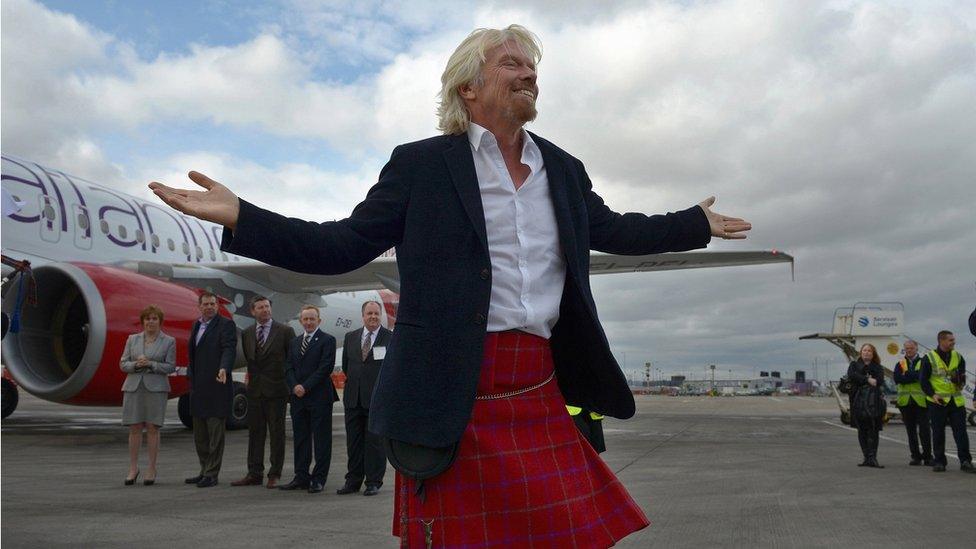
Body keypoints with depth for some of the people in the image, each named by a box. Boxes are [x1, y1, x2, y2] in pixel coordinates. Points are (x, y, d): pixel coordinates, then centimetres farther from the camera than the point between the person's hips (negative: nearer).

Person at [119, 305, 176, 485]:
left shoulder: (169, 341, 3)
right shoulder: (132, 339, 12)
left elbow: (171, 367, -2)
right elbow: (123, 364, 9)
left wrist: (150, 364, -14)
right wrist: (136, 364, -11)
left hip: (156, 388, -2)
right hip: (133, 387, 2)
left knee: (152, 428, -1)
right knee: (134, 428, 2)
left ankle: (151, 469, 7)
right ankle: (133, 468, 11)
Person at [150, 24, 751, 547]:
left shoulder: (564, 170, 15)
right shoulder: (421, 164, 2)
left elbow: (613, 228, 29)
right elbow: (344, 245, 1)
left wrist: (698, 223, 35)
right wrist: (240, 216, -10)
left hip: (540, 396, 5)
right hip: (453, 400, -4)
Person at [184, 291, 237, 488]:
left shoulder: (226, 324, -7)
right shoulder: (196, 326, 17)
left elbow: (229, 349, -20)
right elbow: (193, 355, 22)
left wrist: (224, 369, -36)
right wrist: (191, 377, 17)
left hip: (216, 387, -8)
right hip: (198, 388, 8)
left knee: (215, 433, -2)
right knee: (200, 434, 15)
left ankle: (212, 474, 4)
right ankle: (205, 471, 26)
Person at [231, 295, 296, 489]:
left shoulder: (285, 331, -3)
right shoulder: (246, 333, 9)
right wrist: (252, 375, 10)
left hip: (276, 389, -4)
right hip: (254, 389, 4)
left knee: (277, 433, 2)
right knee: (255, 432, 8)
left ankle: (274, 475, 9)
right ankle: (254, 473, 15)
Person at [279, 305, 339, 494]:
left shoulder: (327, 340, -3)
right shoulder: (294, 342, 17)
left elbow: (325, 368, -11)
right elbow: (289, 368, 11)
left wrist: (306, 387, -13)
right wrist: (294, 386, -7)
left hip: (320, 398, -6)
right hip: (298, 398, 6)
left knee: (321, 439, -1)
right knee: (300, 439, 9)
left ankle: (319, 479, 4)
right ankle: (301, 477, 17)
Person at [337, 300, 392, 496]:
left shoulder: (391, 338, -2)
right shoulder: (350, 337, 11)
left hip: (377, 398, -4)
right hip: (353, 398, 4)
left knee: (375, 441, 0)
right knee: (353, 441, 9)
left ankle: (374, 482, 9)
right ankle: (353, 481, 18)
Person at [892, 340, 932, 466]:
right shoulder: (900, 364, 13)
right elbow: (897, 379, -5)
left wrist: (906, 375, -10)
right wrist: (915, 376, -11)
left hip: (921, 401, -3)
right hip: (905, 402, 3)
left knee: (924, 430, -5)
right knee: (911, 431, 7)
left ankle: (927, 456, 4)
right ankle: (916, 457, 14)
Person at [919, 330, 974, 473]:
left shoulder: (958, 357, 8)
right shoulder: (929, 358, -4)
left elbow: (962, 374, 19)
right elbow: (923, 379, -3)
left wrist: (960, 379, -5)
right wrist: (932, 394, -14)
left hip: (956, 401, 3)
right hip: (937, 401, -3)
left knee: (961, 431, -1)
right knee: (938, 433, 3)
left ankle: (965, 461, 4)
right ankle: (939, 462, 12)